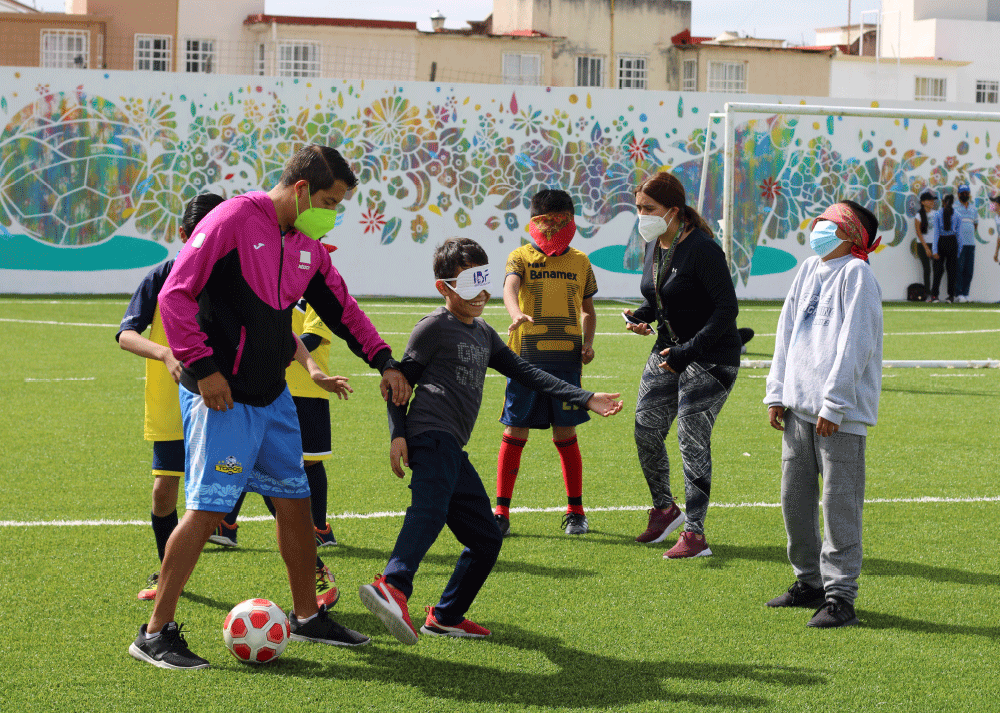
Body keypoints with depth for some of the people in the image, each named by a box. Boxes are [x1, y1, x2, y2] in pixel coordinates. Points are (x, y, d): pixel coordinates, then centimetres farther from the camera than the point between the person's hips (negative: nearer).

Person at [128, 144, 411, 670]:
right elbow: (175, 294, -17)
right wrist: (202, 366, -19)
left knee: (295, 499, 13)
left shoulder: (308, 246, 11)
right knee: (208, 508, -11)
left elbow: (341, 308, 24)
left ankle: (306, 616, 28)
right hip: (222, 396, -8)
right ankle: (155, 633, -2)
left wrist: (383, 360, 15)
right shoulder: (234, 219, -14)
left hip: (273, 395, 8)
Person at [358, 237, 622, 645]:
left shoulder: (483, 333, 27)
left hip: (452, 450, 9)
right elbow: (400, 379, 0)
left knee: (486, 539, 11)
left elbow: (524, 372, 30)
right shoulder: (435, 327, 3)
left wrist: (585, 399, 26)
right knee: (431, 508, -34)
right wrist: (397, 434, -13)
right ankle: (392, 587, -55)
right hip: (432, 435, -9)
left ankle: (445, 618, 20)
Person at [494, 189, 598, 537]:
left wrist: (588, 342, 4)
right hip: (525, 355, -2)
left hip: (566, 356, 2)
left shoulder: (580, 262, 12)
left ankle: (575, 511, 16)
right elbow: (510, 287, -18)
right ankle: (501, 511, 7)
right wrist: (516, 313, -40)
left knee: (565, 434, 4)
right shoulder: (521, 257, 2)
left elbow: (588, 309, 22)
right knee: (515, 433, 0)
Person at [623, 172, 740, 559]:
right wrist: (640, 316, -3)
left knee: (691, 439, -11)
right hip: (669, 351, 8)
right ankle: (664, 509, 29)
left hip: (711, 356, -8)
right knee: (645, 431, 7)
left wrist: (688, 351, -27)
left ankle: (695, 535, -6)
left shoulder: (702, 249, -20)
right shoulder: (654, 247, 6)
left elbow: (727, 307, -22)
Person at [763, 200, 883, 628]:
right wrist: (777, 394, 10)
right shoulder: (808, 272, 16)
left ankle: (840, 596, -3)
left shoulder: (856, 274, -7)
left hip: (841, 412, -8)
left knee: (839, 503, -6)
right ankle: (810, 581, 26)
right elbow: (787, 333, 17)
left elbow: (854, 344, -13)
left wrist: (833, 404, -16)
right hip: (798, 407, 8)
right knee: (795, 498, 12)